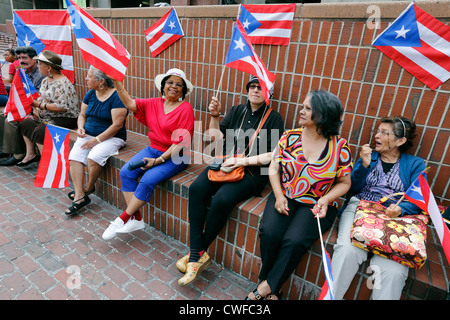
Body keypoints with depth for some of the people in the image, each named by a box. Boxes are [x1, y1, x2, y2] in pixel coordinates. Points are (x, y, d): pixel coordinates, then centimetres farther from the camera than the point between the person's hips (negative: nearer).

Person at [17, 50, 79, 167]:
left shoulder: (62, 83, -18)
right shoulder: (46, 80, 13)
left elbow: (61, 107, -26)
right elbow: (41, 98, 20)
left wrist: (40, 105, -17)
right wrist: (36, 112, 2)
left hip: (64, 119, -10)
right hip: (46, 116, 10)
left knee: (39, 132, -25)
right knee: (25, 123, 3)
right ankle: (30, 154, 11)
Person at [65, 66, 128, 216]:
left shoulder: (117, 97, -13)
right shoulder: (90, 94, 11)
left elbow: (117, 125, -18)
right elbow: (82, 115, 21)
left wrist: (97, 139, -18)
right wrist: (80, 127, -1)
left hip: (111, 137, -7)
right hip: (88, 135, 7)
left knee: (94, 157, -31)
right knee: (74, 156, -18)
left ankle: (89, 187, -2)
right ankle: (79, 196, -16)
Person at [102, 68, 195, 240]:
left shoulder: (186, 108, -10)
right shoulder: (154, 104, 10)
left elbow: (181, 142, -15)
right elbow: (130, 103, 0)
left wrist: (158, 160, -19)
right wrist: (117, 82, -12)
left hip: (174, 156, -6)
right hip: (153, 149, 6)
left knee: (147, 181, -25)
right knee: (126, 172, -13)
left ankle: (123, 219, -3)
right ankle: (136, 219, -4)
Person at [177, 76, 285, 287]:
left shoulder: (273, 118, 2)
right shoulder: (237, 111, 15)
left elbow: (273, 155, -6)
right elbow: (217, 139, 10)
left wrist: (244, 161, -14)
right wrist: (214, 116, -5)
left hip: (252, 172, -4)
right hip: (226, 164, 5)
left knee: (222, 199, -30)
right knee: (196, 189, -23)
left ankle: (197, 253, -7)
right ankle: (198, 255, -17)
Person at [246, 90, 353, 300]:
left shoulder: (340, 147, -4)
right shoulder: (290, 137, 1)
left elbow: (344, 182, 4)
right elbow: (274, 168, 5)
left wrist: (326, 199, -14)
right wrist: (279, 196, -8)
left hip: (315, 205, -1)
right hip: (285, 197, 2)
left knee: (294, 241, -26)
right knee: (269, 233, -23)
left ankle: (266, 286, -4)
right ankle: (271, 289, 1)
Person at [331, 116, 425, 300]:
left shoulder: (415, 164, 15)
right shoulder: (368, 156, 19)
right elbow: (352, 189, 11)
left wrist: (400, 209, -18)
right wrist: (364, 165, -3)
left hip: (394, 217, 0)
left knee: (393, 271, -30)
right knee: (348, 250, -31)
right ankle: (330, 296, -18)